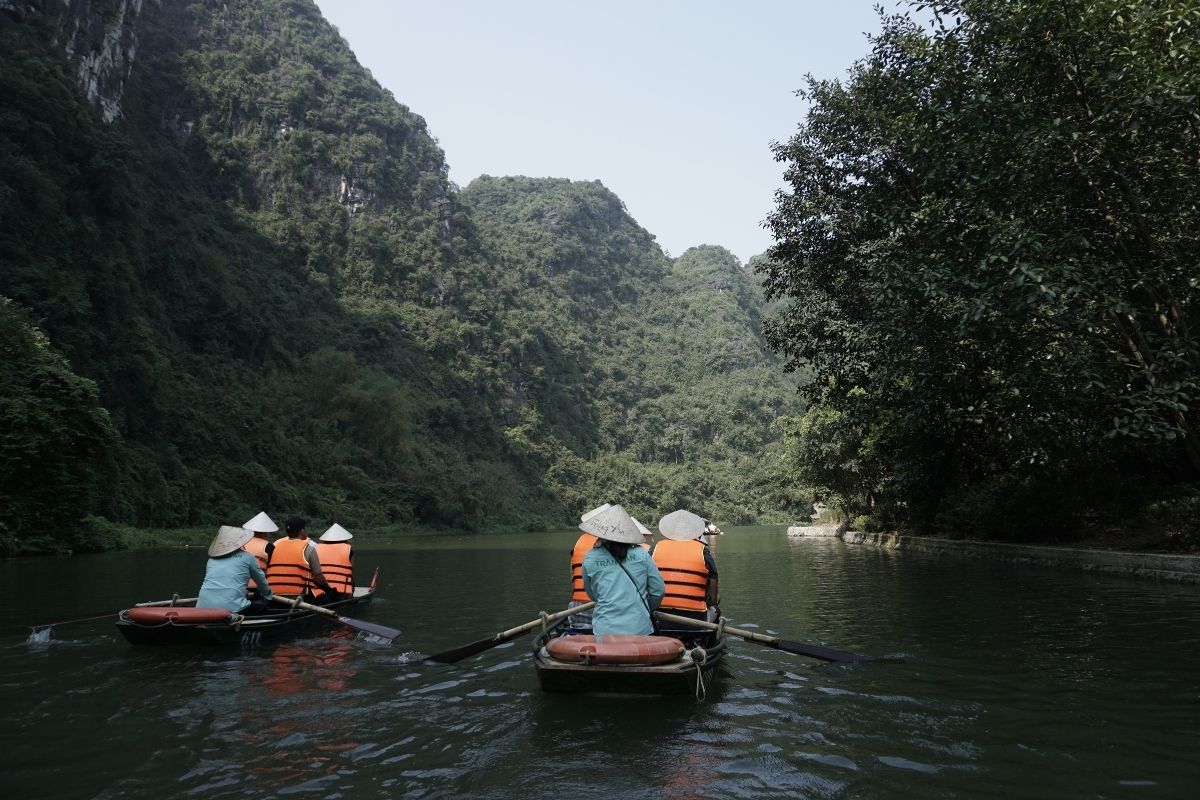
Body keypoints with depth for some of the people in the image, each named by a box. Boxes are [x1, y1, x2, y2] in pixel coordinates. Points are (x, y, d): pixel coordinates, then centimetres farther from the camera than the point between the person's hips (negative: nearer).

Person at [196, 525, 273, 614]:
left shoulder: (211, 559, 20)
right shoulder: (247, 557, 9)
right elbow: (262, 582, 24)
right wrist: (268, 596, 45)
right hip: (231, 608, -4)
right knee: (262, 604, 14)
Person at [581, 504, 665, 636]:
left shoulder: (590, 559, -4)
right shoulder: (641, 554, -4)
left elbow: (592, 595, 9)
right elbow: (658, 591, 2)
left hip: (605, 630, -1)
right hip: (640, 630, 1)